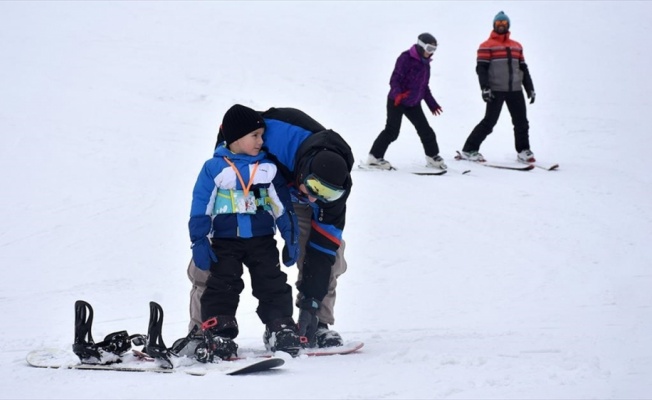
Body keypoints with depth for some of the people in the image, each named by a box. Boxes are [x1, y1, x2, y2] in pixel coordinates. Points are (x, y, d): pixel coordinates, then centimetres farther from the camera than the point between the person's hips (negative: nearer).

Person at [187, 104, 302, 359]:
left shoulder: (268, 168, 4)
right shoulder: (214, 168, -3)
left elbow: (283, 206, 9)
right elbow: (201, 207, -3)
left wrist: (291, 239, 7)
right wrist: (199, 242, -7)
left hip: (262, 240, 2)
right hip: (225, 241, -2)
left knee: (273, 285, 2)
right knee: (222, 288, -2)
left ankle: (281, 328, 10)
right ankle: (219, 333, 1)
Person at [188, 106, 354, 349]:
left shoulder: (336, 188, -32)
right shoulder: (277, 132, -43)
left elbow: (322, 249, -27)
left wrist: (311, 302, -29)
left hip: (296, 204, 2)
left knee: (328, 249, -16)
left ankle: (318, 323, -4)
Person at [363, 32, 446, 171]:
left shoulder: (425, 63, 10)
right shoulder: (406, 58, -15)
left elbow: (424, 86, 22)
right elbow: (395, 79, -21)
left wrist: (432, 104, 24)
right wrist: (398, 93, -39)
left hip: (413, 103, 7)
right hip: (396, 102, -7)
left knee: (425, 130, 7)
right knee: (392, 131, -9)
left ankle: (433, 157, 22)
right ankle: (374, 157, 0)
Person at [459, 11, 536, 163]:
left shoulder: (516, 46, 16)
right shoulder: (487, 46, 1)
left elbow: (523, 69, 20)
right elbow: (481, 68, -7)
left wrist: (530, 88, 14)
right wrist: (485, 88, -19)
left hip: (515, 90, 5)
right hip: (496, 90, -5)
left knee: (521, 122, 4)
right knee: (489, 121, -7)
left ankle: (523, 151, 17)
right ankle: (469, 150, -1)